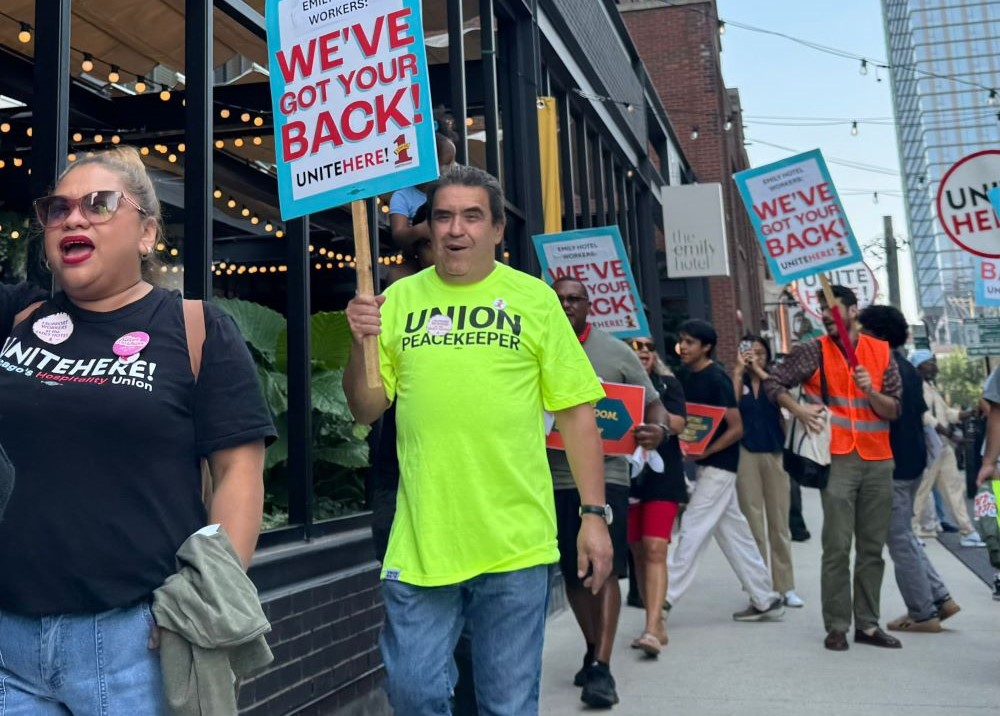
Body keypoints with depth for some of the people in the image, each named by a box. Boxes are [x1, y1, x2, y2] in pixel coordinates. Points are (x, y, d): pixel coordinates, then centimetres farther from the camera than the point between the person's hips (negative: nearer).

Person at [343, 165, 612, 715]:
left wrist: (594, 513, -3)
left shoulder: (533, 299, 1)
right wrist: (358, 346, -9)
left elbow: (577, 413, 2)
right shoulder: (400, 299, 5)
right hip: (419, 544, 2)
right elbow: (366, 410, 8)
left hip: (516, 544, -1)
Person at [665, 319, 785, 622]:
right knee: (734, 532, 12)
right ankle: (766, 600, 20)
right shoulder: (686, 377, 10)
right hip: (706, 465, 9)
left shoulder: (716, 379, -14)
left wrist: (703, 452, -21)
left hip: (718, 464, -9)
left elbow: (736, 428, -16)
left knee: (692, 530, -5)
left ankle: (666, 597, 0)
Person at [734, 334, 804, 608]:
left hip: (774, 453, 1)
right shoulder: (737, 380, 6)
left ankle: (785, 586, 11)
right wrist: (738, 372, -9)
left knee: (779, 522, 4)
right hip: (746, 454, -1)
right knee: (753, 524, 1)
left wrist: (759, 371, -12)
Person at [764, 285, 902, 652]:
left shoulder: (881, 352, 7)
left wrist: (871, 391, -14)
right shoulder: (812, 352, 1)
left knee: (873, 547, 8)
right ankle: (836, 626, 3)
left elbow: (894, 410, 5)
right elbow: (773, 382, 6)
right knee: (838, 546, -5)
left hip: (878, 461, 3)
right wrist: (798, 409, -8)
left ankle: (867, 624, 17)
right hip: (838, 460, -3)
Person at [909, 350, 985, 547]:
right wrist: (943, 429, -25)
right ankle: (912, 529, 5)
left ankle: (968, 532, 10)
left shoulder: (932, 387, 21)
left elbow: (946, 412, 21)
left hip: (943, 445, 10)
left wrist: (972, 413, 10)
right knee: (922, 488, -4)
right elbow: (922, 414, -21)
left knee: (954, 487, 8)